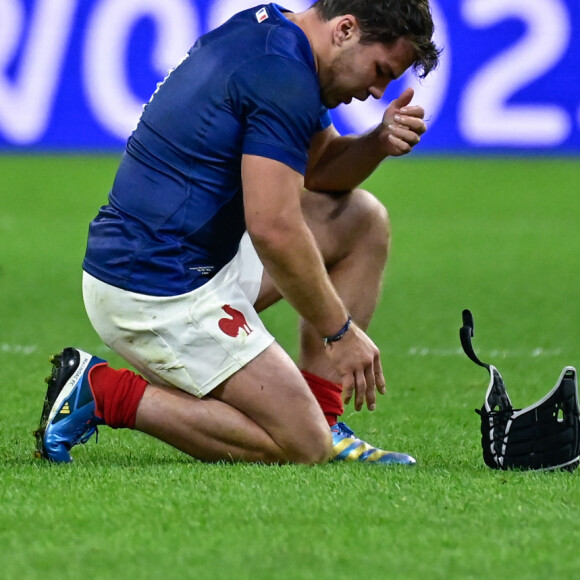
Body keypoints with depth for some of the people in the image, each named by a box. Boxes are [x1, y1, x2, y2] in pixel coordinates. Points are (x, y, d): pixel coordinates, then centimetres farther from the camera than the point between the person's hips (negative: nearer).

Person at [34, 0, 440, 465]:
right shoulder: (285, 77, -20)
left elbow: (322, 169, 22)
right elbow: (272, 230, -24)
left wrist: (380, 142, 1)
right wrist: (340, 331, -13)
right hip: (158, 293, -11)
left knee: (363, 218, 15)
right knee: (301, 447, -10)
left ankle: (322, 423, 13)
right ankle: (102, 391, -7)